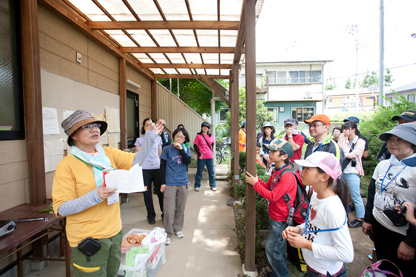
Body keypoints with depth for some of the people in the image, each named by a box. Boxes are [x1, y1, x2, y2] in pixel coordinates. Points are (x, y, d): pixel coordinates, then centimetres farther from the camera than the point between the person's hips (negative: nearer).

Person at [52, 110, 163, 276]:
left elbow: (135, 161, 0)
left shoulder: (108, 153, 1)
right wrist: (95, 196, -30)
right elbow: (60, 209, -16)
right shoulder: (66, 165, -15)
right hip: (88, 239, -5)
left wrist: (151, 136, -8)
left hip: (115, 232, 6)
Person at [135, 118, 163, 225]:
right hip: (144, 169, -1)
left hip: (157, 168, 1)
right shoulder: (139, 140, 4)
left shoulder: (158, 138, 10)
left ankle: (164, 213, 22)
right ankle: (151, 216, 24)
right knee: (147, 194, 7)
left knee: (161, 192, 3)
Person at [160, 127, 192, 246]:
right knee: (169, 210, -1)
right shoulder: (167, 149, -2)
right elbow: (162, 167, 0)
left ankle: (178, 229, 33)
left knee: (180, 209, 14)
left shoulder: (186, 149, 6)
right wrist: (163, 183, -3)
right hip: (170, 183, -3)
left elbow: (188, 161, -11)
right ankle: (168, 233, 16)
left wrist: (181, 149, -18)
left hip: (183, 183, 3)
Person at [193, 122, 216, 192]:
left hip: (210, 157, 4)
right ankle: (197, 186, 21)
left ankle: (213, 186, 24)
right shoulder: (198, 136, -4)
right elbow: (195, 146, -5)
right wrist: (199, 154, -13)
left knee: (211, 172, 10)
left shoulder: (210, 136, 7)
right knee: (199, 172, 7)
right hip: (201, 157, -3)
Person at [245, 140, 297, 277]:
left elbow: (273, 196, -27)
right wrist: (256, 179, -4)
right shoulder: (276, 171, 4)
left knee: (271, 248, 2)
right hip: (273, 216, 9)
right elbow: (268, 187, 10)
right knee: (278, 247, 23)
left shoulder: (287, 176, -27)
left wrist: (255, 183, -21)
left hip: (281, 220, -9)